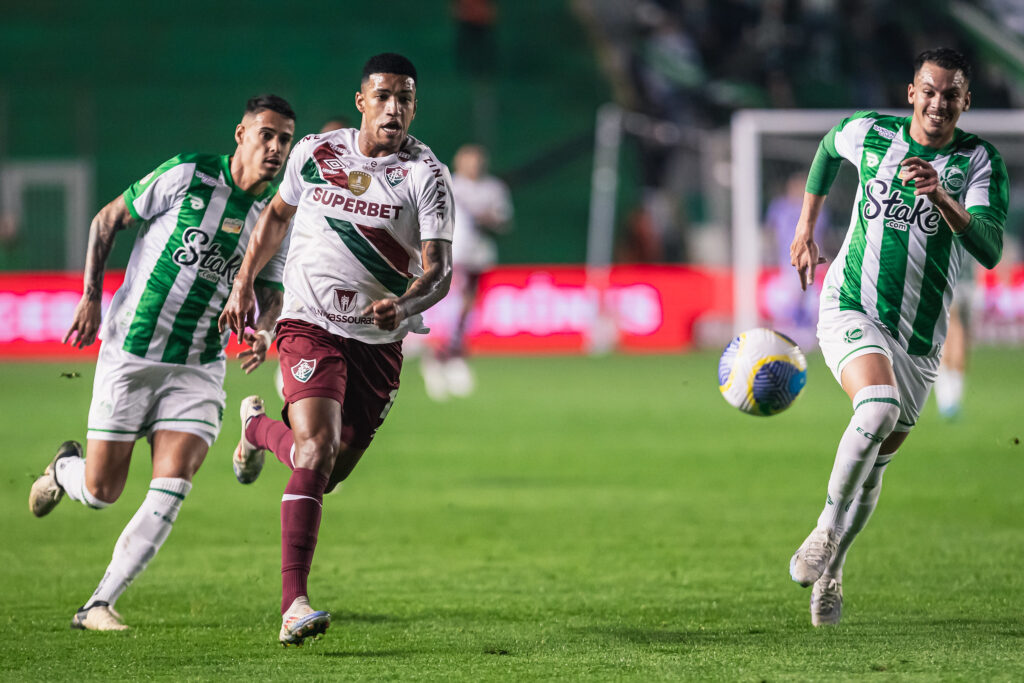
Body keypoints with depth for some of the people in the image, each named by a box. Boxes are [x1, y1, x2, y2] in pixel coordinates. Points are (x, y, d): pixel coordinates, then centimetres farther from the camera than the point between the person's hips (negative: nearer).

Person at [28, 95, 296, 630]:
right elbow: (107, 220, 1)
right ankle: (64, 468, 39)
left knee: (171, 490, -14)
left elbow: (270, 291, 12)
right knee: (100, 492, 2)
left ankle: (98, 605, -6)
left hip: (199, 367, 3)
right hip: (130, 354, -3)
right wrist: (91, 297, -5)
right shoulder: (185, 176, -11)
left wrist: (264, 330, -10)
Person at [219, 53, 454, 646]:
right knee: (317, 449, -23)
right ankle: (294, 604, -24)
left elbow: (440, 270, -16)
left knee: (330, 473, 11)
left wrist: (405, 304, -36)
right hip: (312, 325, -1)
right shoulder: (315, 153, 0)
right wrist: (244, 284, 17)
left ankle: (260, 428, 46)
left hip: (381, 342, 1)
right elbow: (278, 214, 20)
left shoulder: (427, 176, -8)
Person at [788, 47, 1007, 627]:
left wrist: (940, 196, -37)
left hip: (920, 338, 2)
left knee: (874, 467, 11)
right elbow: (829, 148, 22)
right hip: (851, 310, -2)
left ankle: (830, 570, 33)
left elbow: (989, 251, -22)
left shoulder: (981, 162, -8)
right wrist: (806, 227, 21)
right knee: (878, 407, -32)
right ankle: (826, 532, -17)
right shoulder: (870, 132, -3)